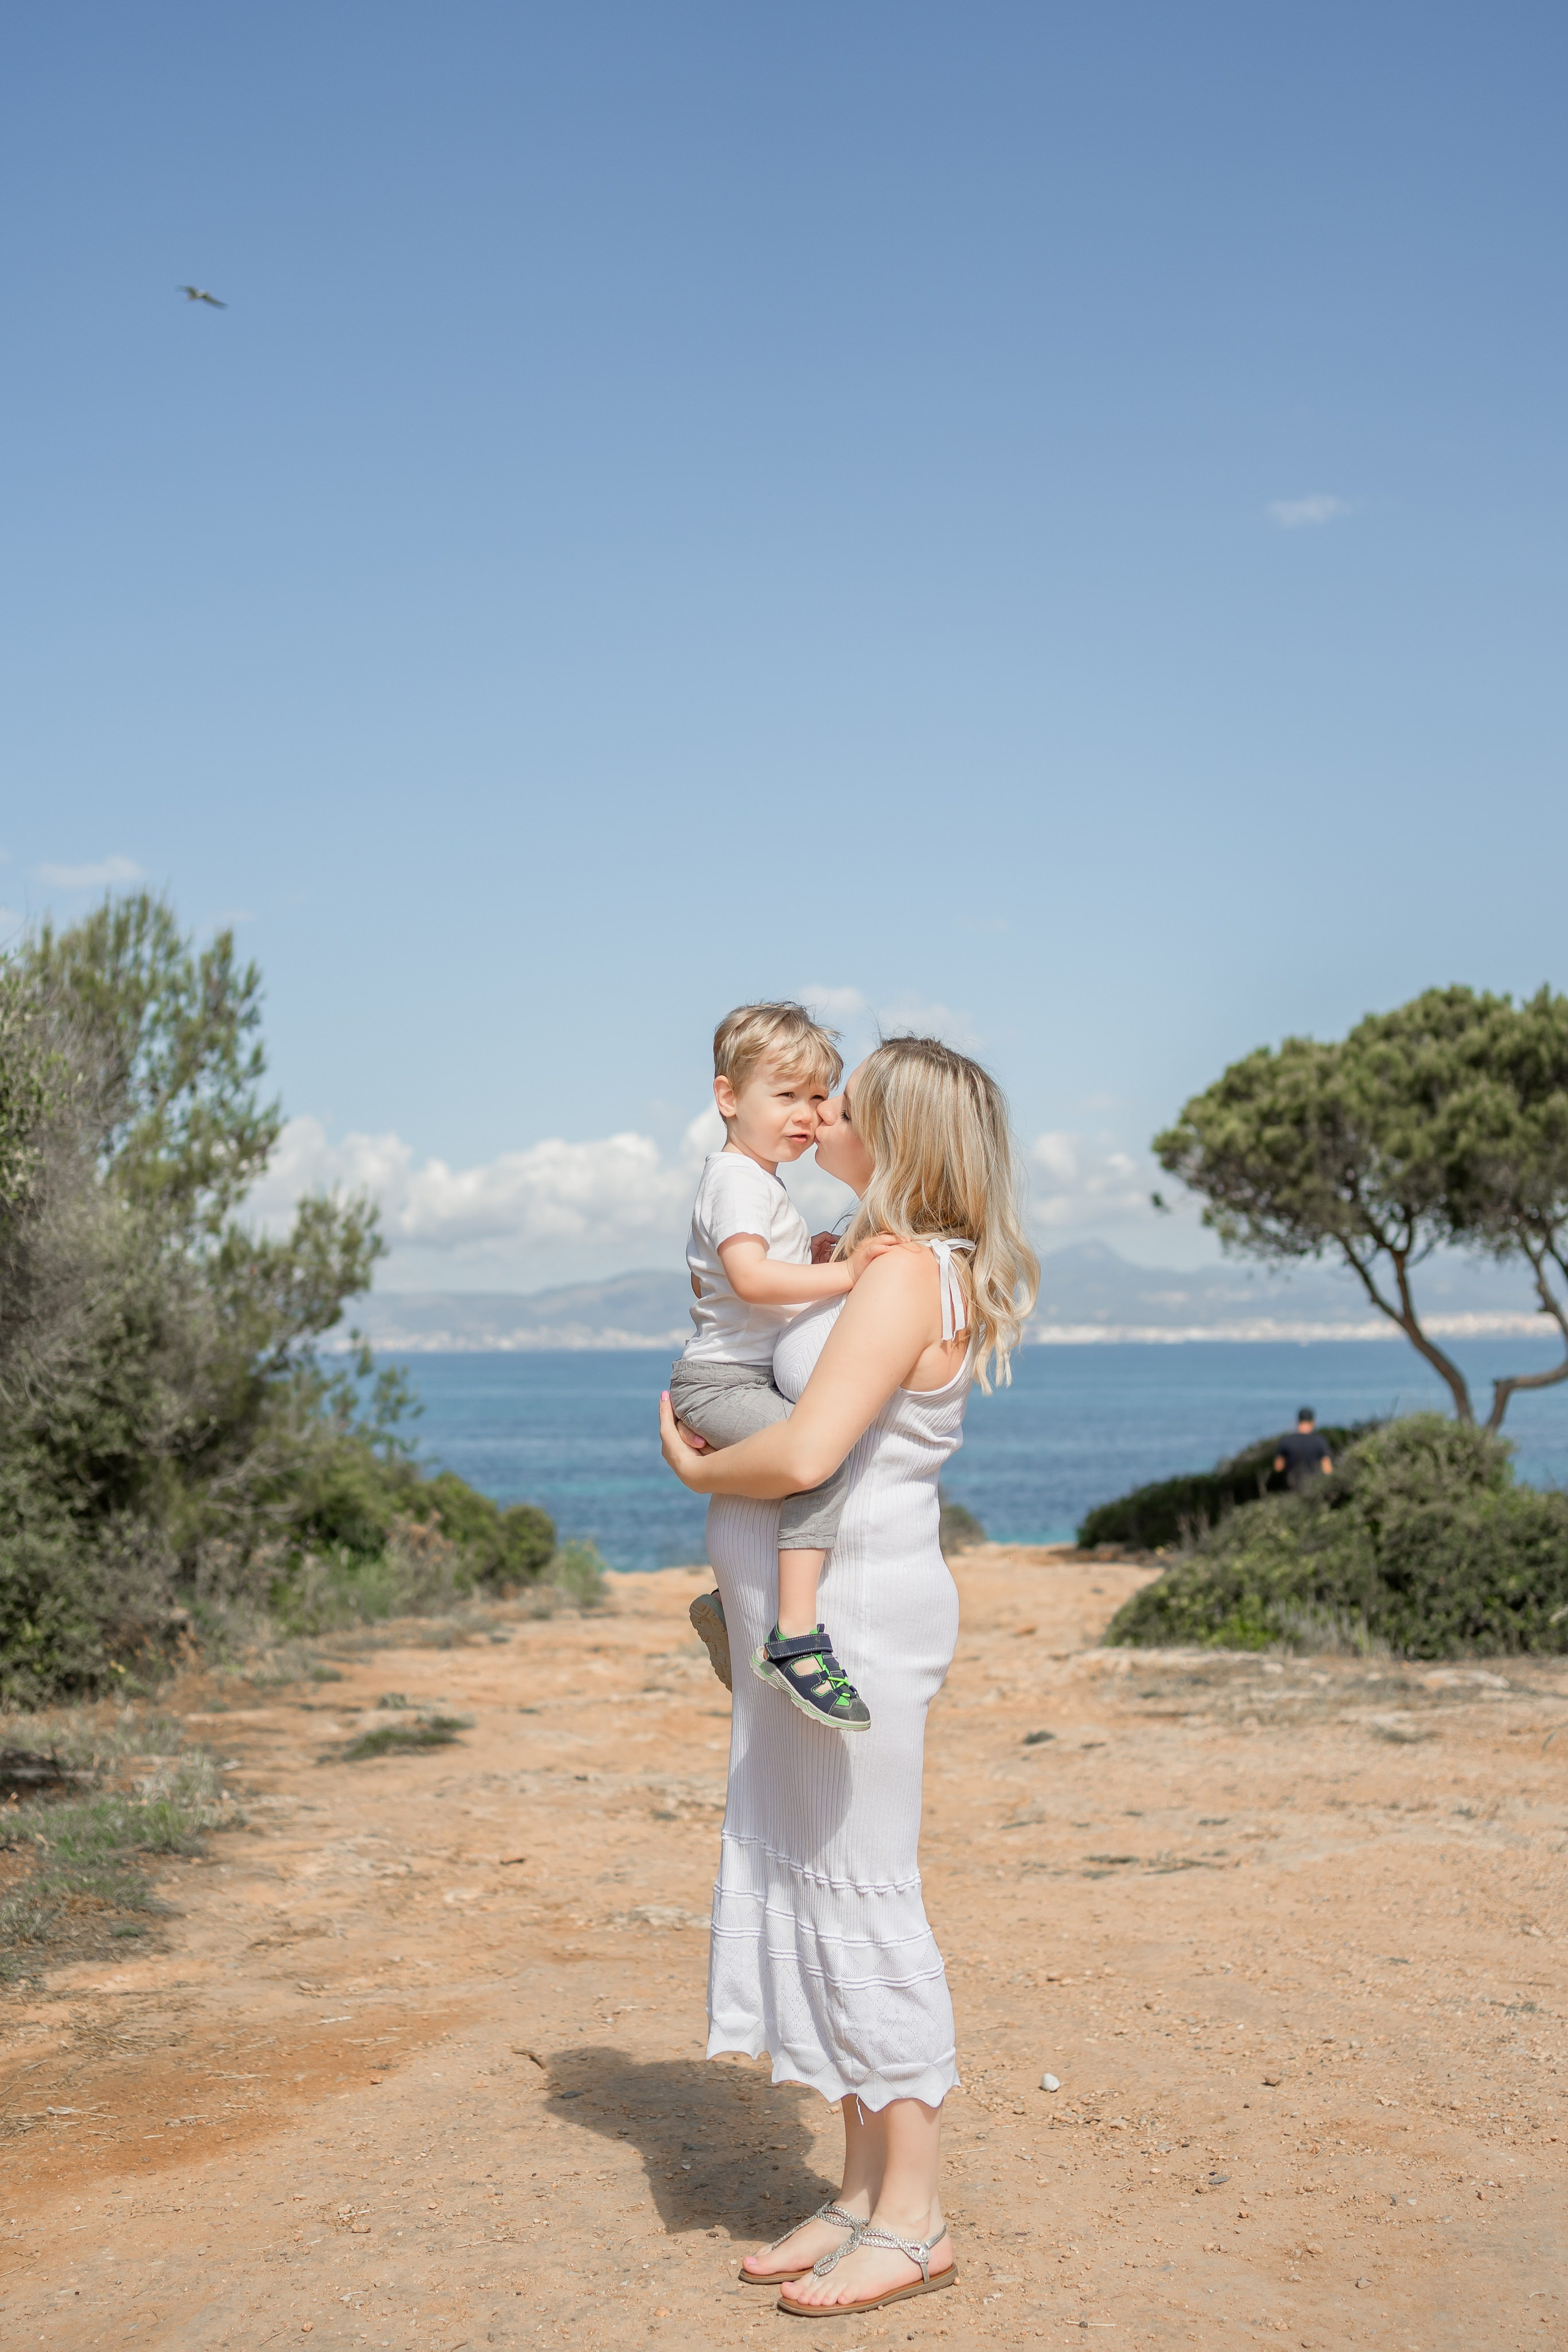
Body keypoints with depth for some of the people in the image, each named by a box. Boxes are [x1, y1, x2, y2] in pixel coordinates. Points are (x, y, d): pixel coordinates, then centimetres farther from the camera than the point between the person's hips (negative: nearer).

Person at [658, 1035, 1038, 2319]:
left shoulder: (905, 1276, -18)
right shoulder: (903, 1268, 13)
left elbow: (804, 1454, -26)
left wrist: (697, 1467, -9)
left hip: (853, 1614, -10)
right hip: (815, 1619, 10)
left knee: (863, 1898, -3)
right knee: (814, 1895, 13)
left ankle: (913, 2219, 8)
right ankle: (865, 2196, 23)